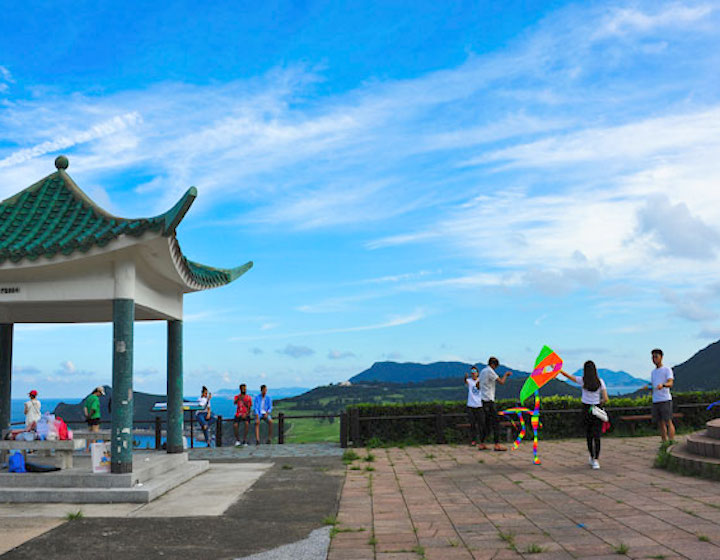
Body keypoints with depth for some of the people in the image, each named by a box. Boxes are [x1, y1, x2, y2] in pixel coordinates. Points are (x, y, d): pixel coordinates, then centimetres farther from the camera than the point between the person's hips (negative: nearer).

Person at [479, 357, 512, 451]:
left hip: (484, 400, 9)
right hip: (489, 400, -9)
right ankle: (497, 445, -13)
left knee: (488, 422, 12)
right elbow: (501, 382, -16)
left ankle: (482, 444, 12)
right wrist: (506, 374, 2)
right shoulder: (490, 371, -11)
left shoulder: (483, 371, 17)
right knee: (496, 421, -9)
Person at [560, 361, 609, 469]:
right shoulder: (600, 382, -6)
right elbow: (605, 399, -7)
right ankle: (596, 460, -12)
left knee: (589, 435, 15)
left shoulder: (583, 381, -8)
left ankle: (592, 458, 26)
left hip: (586, 410, 0)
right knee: (596, 436, -1)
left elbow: (568, 376, 2)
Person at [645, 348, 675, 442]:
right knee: (660, 423, 6)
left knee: (668, 421, -9)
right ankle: (664, 443, 10)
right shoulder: (653, 372, 20)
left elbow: (670, 383, -14)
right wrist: (648, 387, 0)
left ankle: (672, 443, -9)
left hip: (665, 400, -6)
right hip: (655, 401, 6)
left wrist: (663, 385, -35)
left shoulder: (667, 370, 0)